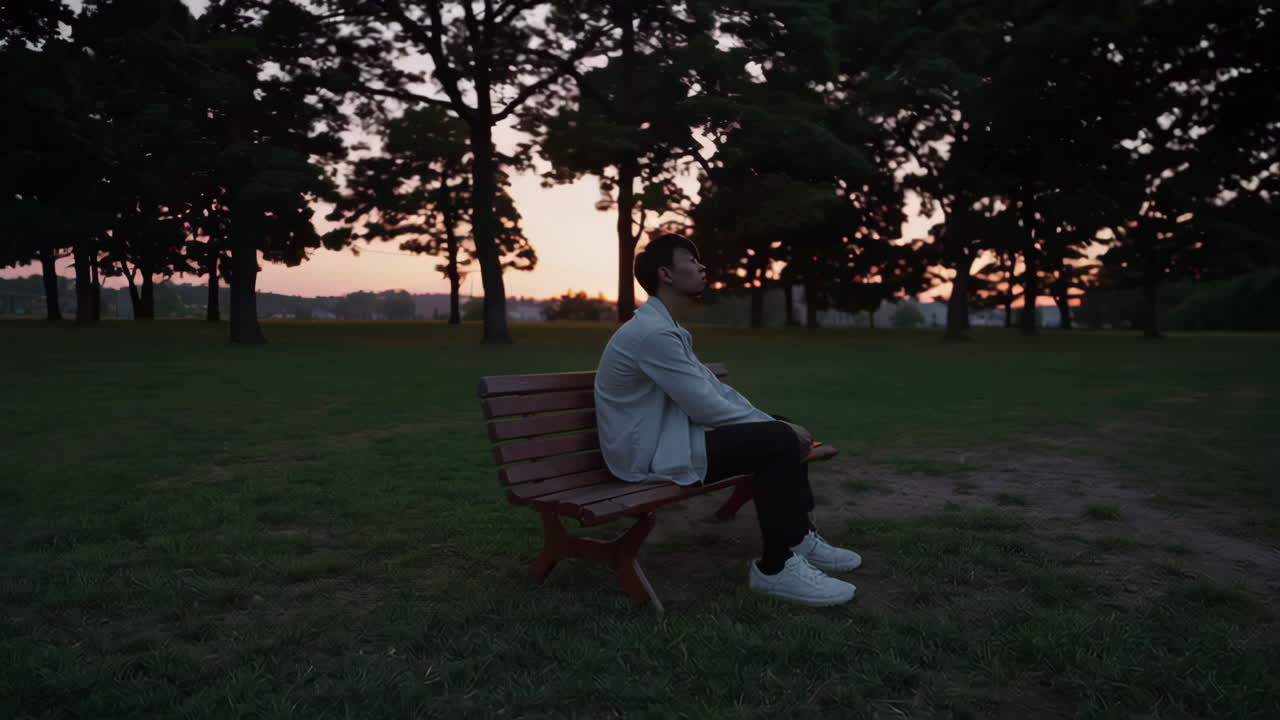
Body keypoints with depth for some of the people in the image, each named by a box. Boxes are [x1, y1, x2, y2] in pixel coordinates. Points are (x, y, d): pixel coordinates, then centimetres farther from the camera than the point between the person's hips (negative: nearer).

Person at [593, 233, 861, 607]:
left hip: (669, 438, 11)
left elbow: (716, 389, 14)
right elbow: (705, 407, -22)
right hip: (651, 454, -11)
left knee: (782, 430, 11)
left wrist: (775, 422, 2)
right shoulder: (652, 331, -21)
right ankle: (774, 567, -9)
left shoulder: (668, 329, 14)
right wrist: (777, 429, -10)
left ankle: (799, 537, 18)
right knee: (778, 441, -20)